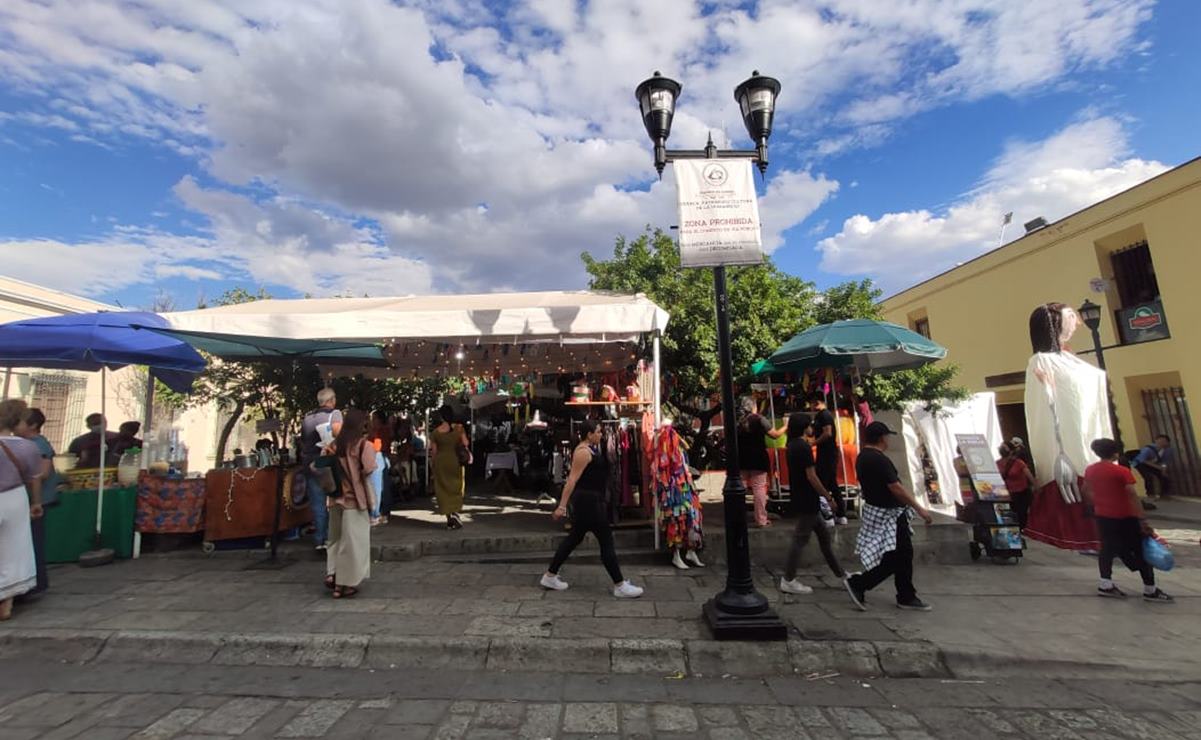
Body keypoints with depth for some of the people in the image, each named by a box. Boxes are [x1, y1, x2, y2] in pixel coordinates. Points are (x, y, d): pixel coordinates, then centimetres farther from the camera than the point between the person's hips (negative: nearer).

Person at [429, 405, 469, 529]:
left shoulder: (436, 432, -5)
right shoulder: (459, 428, -7)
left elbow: (433, 451, -2)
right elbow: (466, 444, -9)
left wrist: (434, 463, 11)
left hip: (440, 461, 0)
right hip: (455, 461, 0)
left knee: (444, 489, 9)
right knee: (456, 488, 14)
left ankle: (449, 520, 8)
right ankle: (455, 512, -6)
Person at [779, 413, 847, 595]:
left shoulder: (793, 445, 10)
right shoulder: (804, 447, -19)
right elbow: (811, 477, -20)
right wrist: (829, 497, -10)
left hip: (801, 498, 9)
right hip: (807, 501, -9)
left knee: (824, 535, 19)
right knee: (800, 540, -2)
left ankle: (840, 573, 32)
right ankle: (788, 581, 5)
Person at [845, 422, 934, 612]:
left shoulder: (862, 457, 7)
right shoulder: (879, 459, -23)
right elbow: (896, 488, -24)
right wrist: (920, 509, -17)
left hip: (874, 509, 10)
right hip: (887, 514, -10)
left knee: (904, 554, 16)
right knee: (894, 559, -2)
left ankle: (907, 597, 24)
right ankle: (857, 584, 3)